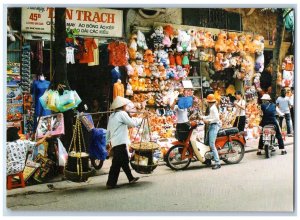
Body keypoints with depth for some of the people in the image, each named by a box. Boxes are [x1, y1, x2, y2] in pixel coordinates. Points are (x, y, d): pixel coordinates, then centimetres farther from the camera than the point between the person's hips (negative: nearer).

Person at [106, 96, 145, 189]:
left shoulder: (112, 116, 17)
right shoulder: (122, 114, -9)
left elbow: (108, 130, 19)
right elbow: (133, 123, -9)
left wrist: (108, 141, 23)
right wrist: (142, 118, 4)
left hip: (114, 143, 9)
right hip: (120, 142, -9)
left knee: (125, 161, 19)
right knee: (117, 163, -6)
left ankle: (131, 178, 30)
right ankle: (111, 183, -5)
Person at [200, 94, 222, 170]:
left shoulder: (213, 108, -15)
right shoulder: (211, 108, 15)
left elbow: (217, 118, -23)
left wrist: (208, 121, -18)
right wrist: (203, 117, 18)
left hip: (214, 126, -11)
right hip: (211, 127, 11)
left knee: (212, 145, -16)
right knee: (206, 143, 15)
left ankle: (217, 163, -18)